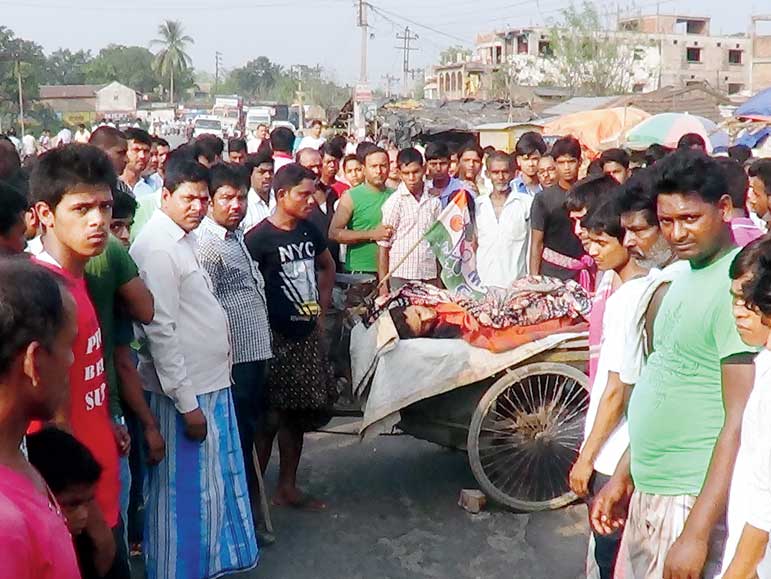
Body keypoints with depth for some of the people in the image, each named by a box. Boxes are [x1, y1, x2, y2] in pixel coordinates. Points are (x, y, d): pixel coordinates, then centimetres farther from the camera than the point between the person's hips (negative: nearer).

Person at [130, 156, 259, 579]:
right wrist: (186, 402, -20)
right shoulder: (157, 248, -18)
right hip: (184, 391, -9)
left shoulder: (183, 239, 11)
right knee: (184, 492, 3)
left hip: (209, 382, 9)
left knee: (211, 484, 19)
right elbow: (160, 332, -21)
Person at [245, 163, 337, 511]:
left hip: (307, 337, 7)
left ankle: (287, 487, 26)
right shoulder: (259, 238, -14)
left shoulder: (309, 231, 8)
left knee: (298, 416, 14)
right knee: (270, 419, -1)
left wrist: (321, 308, 16)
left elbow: (327, 266, 24)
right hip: (275, 340, -7)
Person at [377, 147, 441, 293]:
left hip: (428, 276, 3)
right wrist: (383, 283, -7)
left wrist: (439, 279, 7)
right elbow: (383, 245, -3)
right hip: (400, 276, -3)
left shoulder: (434, 201, 7)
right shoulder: (394, 202, -2)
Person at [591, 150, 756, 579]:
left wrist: (697, 532, -21)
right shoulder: (686, 276, 10)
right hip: (648, 494, 8)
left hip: (694, 498, -8)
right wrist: (624, 476, 16)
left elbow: (741, 421, -20)